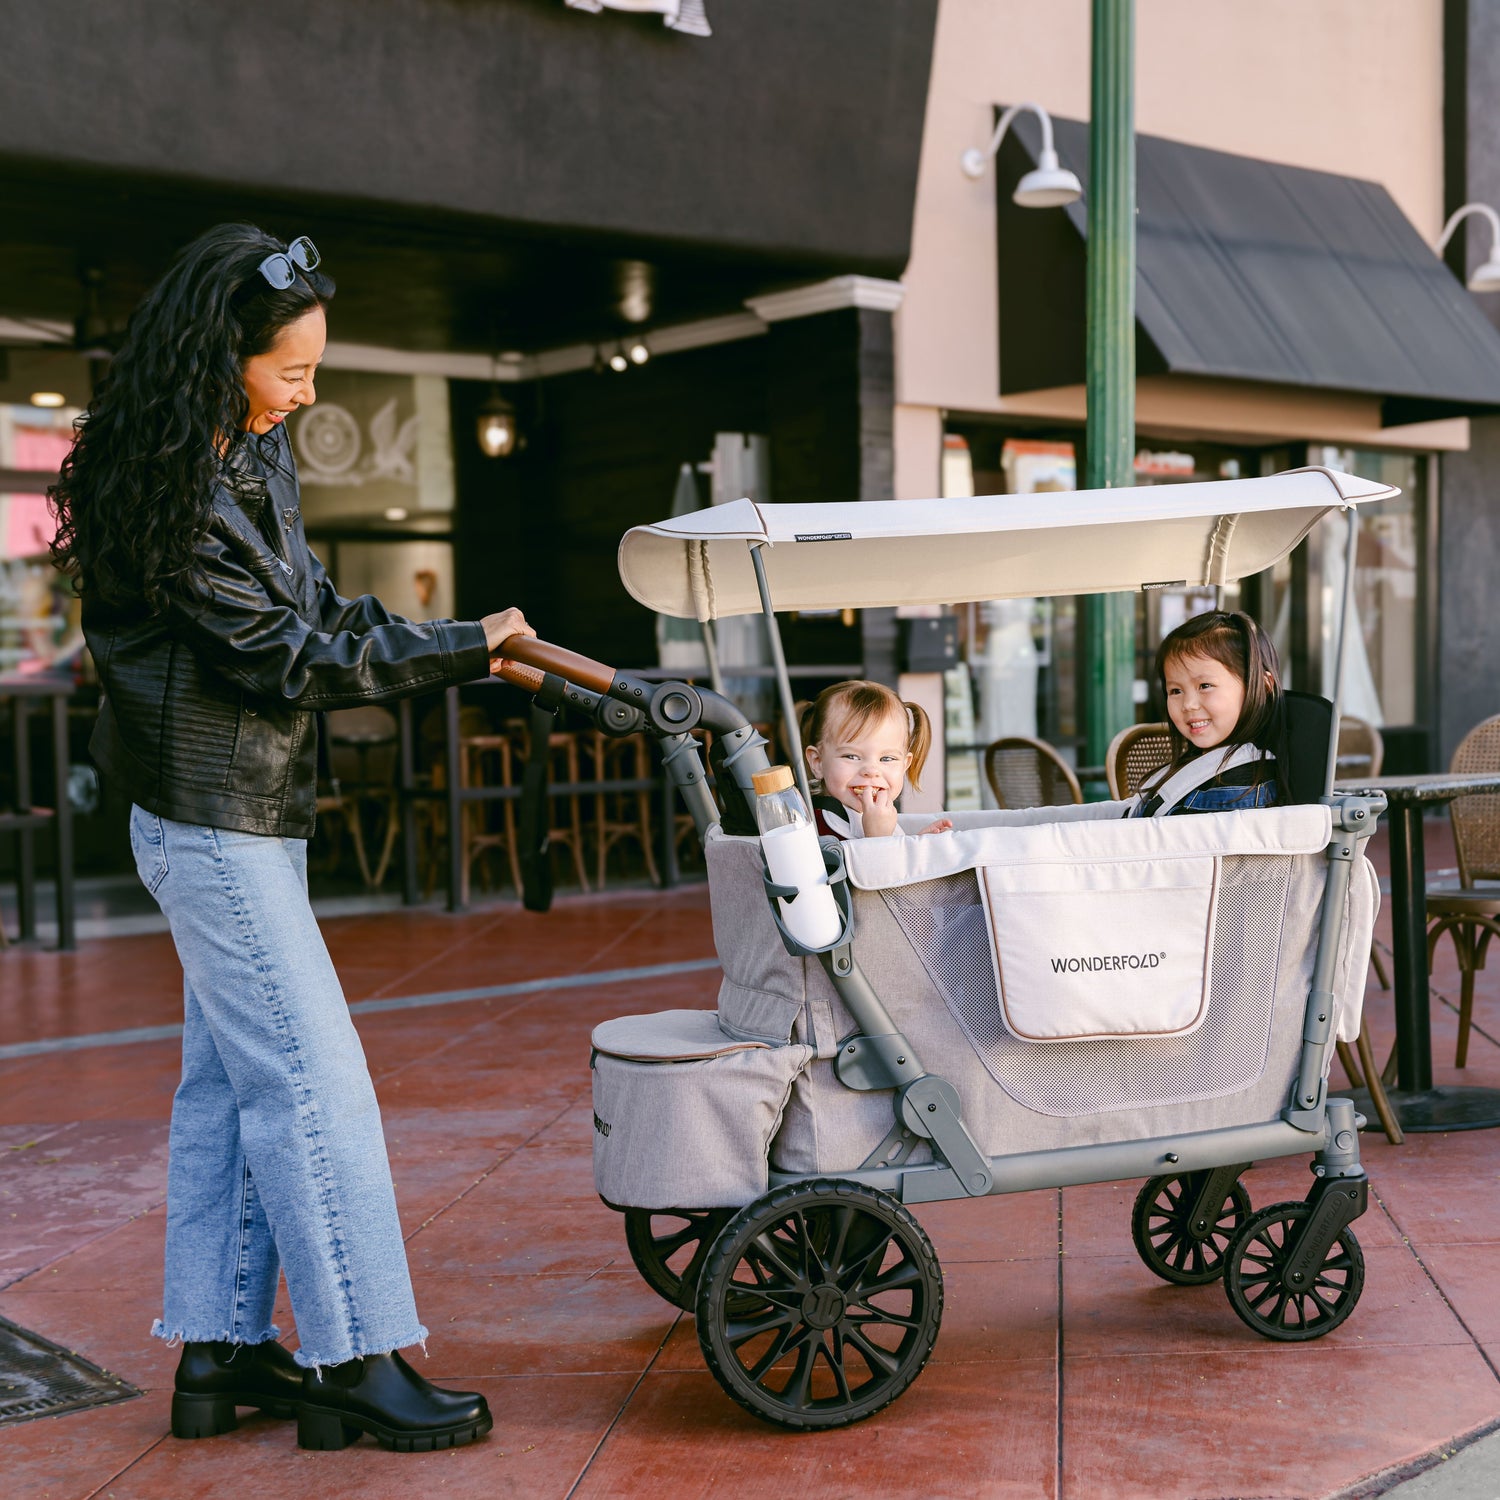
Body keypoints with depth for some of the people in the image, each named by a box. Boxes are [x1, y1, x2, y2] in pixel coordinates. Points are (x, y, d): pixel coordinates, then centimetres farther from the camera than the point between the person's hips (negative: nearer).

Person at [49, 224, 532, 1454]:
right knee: (312, 1080, -6)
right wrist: (462, 649, -12)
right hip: (213, 821, -10)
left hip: (252, 816, 10)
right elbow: (289, 657, -19)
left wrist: (456, 645, 2)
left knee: (231, 1078, 12)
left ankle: (220, 1348, 22)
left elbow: (315, 609, 16)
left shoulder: (259, 455, 9)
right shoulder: (167, 492, -20)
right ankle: (356, 1364, 3)